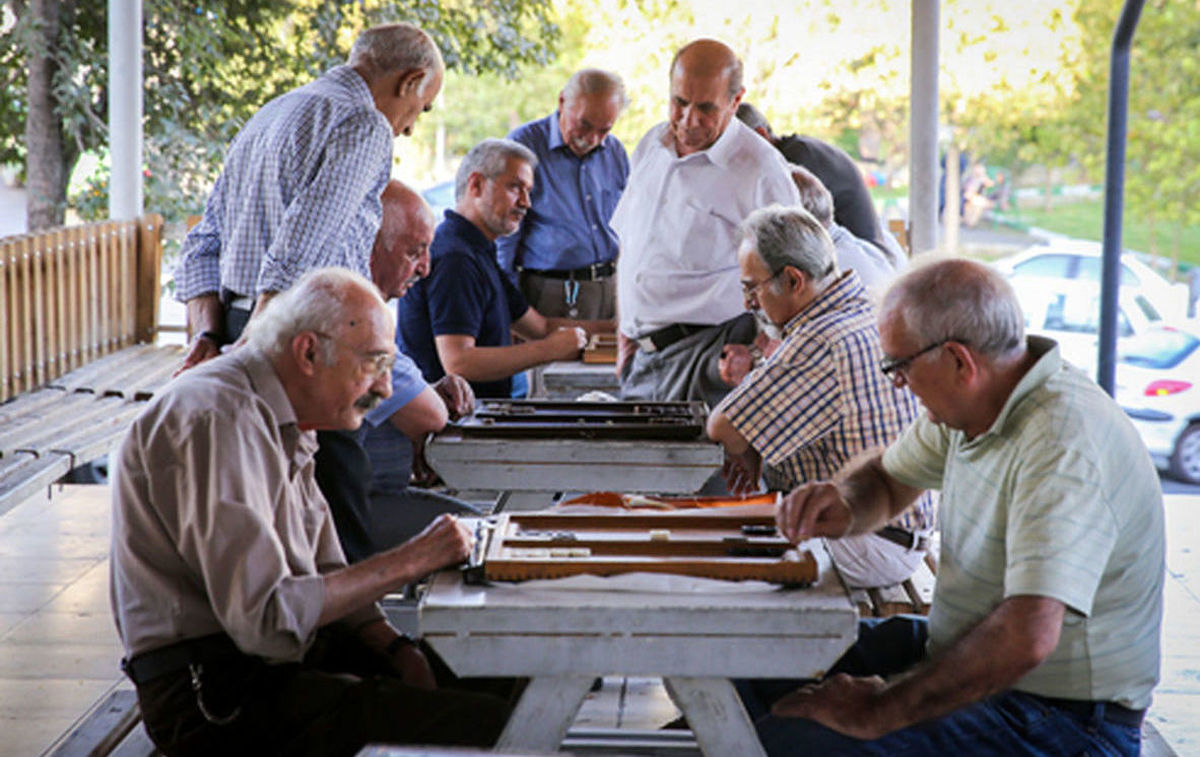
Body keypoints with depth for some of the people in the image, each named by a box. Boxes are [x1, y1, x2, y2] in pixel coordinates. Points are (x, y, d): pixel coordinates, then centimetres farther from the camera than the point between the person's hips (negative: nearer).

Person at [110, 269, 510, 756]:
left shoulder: (279, 424, 14)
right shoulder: (218, 420, -18)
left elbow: (326, 581, 17)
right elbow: (264, 617, -25)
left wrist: (399, 652, 0)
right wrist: (409, 562, -20)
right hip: (213, 694, -10)